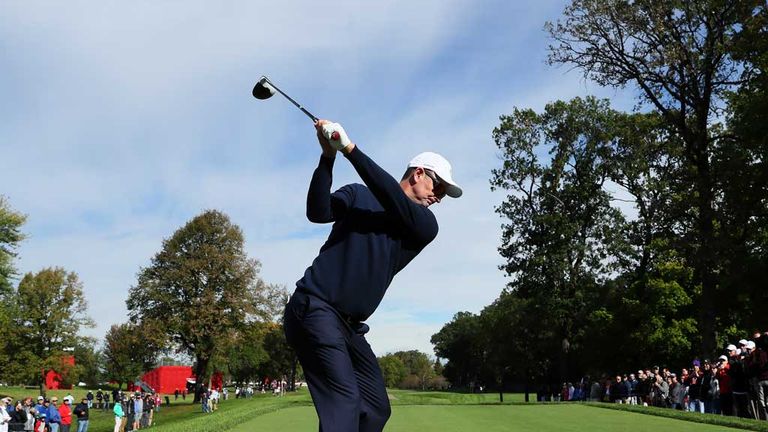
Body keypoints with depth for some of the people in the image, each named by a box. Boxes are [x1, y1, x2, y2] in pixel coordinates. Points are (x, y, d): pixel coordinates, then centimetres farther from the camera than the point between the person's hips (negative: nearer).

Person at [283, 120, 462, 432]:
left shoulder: (426, 226, 9)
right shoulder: (358, 195, 6)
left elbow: (395, 203, -10)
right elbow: (318, 212, -11)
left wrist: (350, 149, -16)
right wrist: (328, 157, -22)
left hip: (350, 325, 6)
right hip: (314, 308, -6)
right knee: (344, 403, -19)